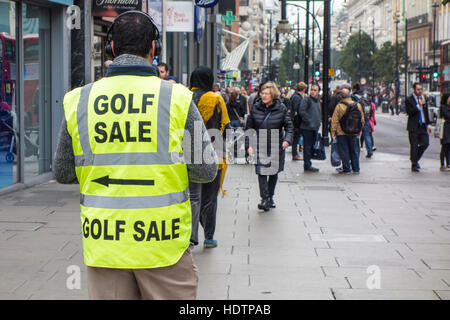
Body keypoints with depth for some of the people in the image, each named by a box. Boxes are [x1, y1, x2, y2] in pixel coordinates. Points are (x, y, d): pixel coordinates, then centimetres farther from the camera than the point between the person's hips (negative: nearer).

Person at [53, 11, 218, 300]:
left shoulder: (79, 100, 0)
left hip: (103, 242, 2)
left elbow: (63, 173, 6)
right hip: (164, 243, -2)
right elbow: (206, 170, -6)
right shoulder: (177, 98, -7)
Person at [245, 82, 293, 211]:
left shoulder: (281, 108, -2)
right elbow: (249, 127, 7)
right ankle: (264, 199, -12)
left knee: (274, 173, 11)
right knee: (262, 173, -11)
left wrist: (287, 139, -17)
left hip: (276, 147, 1)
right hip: (260, 146, 0)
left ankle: (270, 197, 27)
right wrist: (248, 145, -1)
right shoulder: (256, 108, 1)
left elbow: (289, 126, 1)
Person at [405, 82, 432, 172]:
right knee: (414, 146, -1)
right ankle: (414, 165, 7)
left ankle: (415, 158, 23)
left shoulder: (423, 98, 13)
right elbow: (409, 112, -17)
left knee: (425, 143, 0)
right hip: (414, 127, -5)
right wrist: (419, 105, -22)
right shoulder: (409, 100, -6)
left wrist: (428, 124, 17)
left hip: (423, 126, 6)